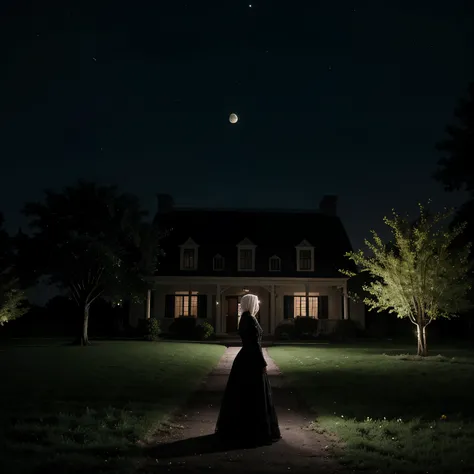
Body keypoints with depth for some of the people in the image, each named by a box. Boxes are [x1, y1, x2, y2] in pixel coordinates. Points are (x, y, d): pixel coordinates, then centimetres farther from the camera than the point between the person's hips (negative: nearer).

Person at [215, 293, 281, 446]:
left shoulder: (244, 319, 11)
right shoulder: (251, 320, -18)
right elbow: (255, 344, -21)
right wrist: (263, 363, -16)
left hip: (244, 358, 10)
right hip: (252, 360, -10)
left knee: (241, 394, 15)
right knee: (255, 396, -2)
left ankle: (235, 429, 23)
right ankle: (256, 432, 4)